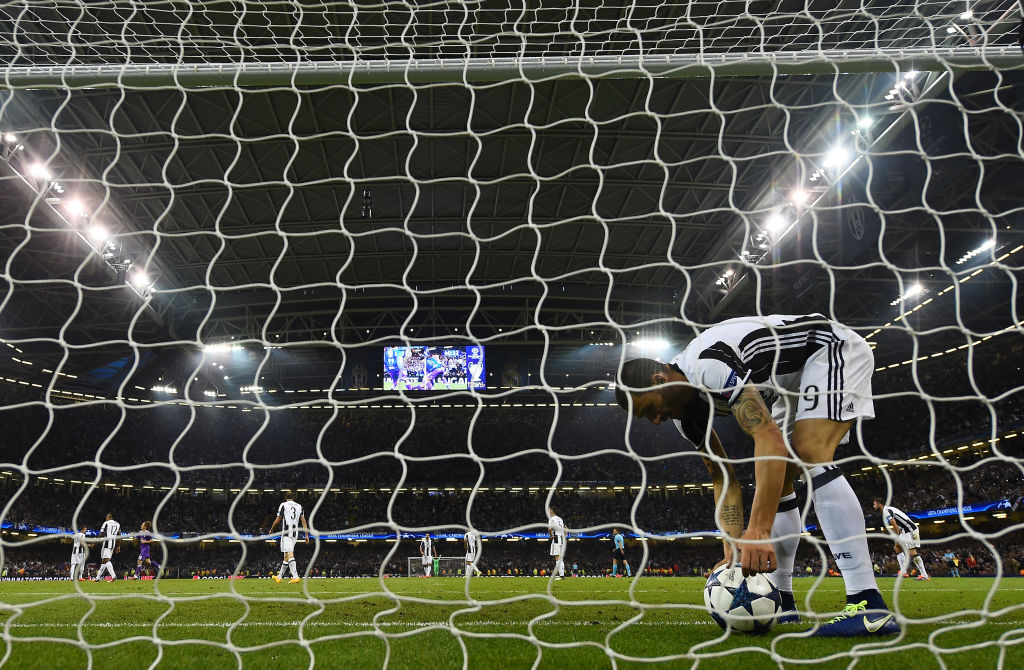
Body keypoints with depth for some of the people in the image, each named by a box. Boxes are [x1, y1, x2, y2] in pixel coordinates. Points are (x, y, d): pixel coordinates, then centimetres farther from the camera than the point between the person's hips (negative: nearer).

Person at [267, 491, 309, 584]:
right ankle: (279, 577, 25)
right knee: (286, 555, 15)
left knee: (289, 554, -15)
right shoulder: (299, 506, 14)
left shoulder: (283, 505, 1)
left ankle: (295, 577, -28)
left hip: (286, 532, -6)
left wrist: (271, 530, 20)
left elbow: (278, 520, 4)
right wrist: (307, 535, 8)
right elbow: (303, 521, 9)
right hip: (295, 533, 6)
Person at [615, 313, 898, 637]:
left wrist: (759, 532, -46)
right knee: (774, 479, 4)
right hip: (796, 379, 10)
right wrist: (733, 551, -11)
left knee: (810, 452, -28)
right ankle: (781, 600, 12)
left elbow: (770, 440, -41)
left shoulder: (708, 365, -33)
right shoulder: (684, 409, -4)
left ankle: (868, 605, -31)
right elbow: (724, 479, -1)